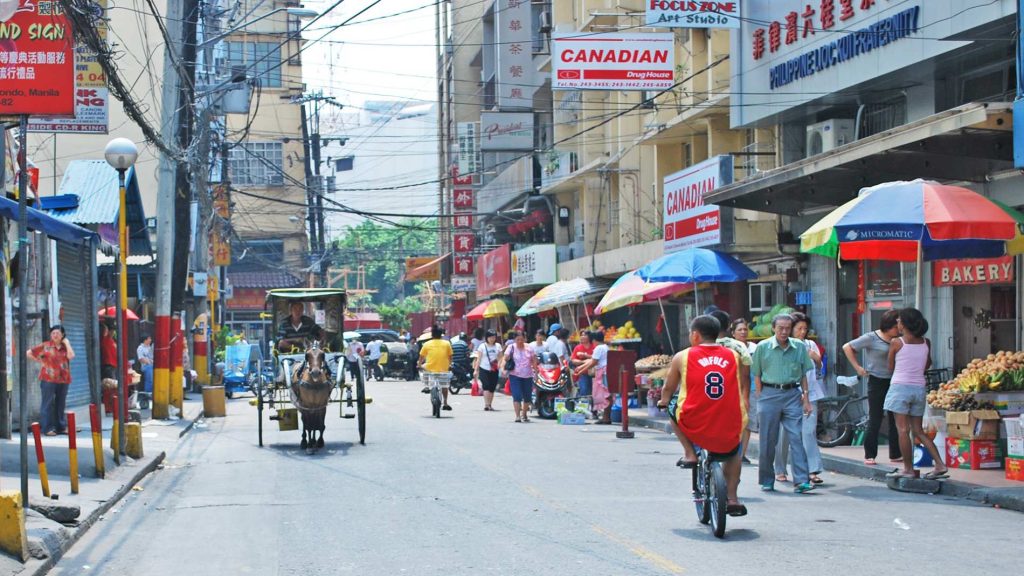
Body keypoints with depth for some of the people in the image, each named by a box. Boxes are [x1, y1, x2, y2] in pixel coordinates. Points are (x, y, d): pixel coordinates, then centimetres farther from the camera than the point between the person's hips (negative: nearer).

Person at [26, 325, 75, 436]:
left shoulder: (65, 347, 10)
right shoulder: (45, 346, 2)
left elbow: (71, 356, -11)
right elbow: (28, 353, 4)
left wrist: (67, 343, -4)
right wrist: (40, 361, -1)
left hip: (63, 379, 3)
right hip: (48, 379, -3)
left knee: (61, 404, 10)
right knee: (48, 404, -4)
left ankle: (61, 427, 17)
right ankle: (48, 428, -2)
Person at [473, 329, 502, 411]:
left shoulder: (498, 346, 8)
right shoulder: (482, 346, 3)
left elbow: (500, 358, 9)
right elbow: (478, 359, 3)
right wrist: (476, 370, -2)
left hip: (494, 370, 3)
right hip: (484, 370, -3)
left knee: (492, 388, 5)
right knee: (486, 386, -16)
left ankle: (490, 405, 14)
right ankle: (486, 405, -21)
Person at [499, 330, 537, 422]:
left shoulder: (529, 348, 6)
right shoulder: (511, 347, -3)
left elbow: (534, 360, 14)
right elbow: (505, 358, -13)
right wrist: (503, 367, -29)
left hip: (528, 376, 4)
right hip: (515, 375, -3)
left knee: (527, 397, 10)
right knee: (517, 396, -13)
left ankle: (524, 414, 29)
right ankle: (517, 416, -12)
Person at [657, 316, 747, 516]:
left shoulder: (683, 357, 3)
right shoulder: (734, 356, 7)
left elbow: (669, 388, 15)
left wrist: (663, 401, 38)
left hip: (694, 428, -2)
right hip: (729, 432, 3)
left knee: (672, 408, 28)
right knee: (733, 452, 36)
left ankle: (689, 453, 19)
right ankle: (732, 499, 30)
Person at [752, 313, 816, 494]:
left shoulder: (799, 347, 6)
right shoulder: (763, 347, 1)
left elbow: (803, 375, 12)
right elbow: (757, 375, 6)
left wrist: (805, 398, 8)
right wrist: (761, 398, 2)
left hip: (793, 395, 1)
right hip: (769, 394, -1)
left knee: (797, 437, -8)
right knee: (768, 440, 4)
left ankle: (801, 480, -10)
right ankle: (767, 481, 16)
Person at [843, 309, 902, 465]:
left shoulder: (897, 340, 7)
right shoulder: (871, 338, -7)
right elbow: (847, 347, -4)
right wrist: (857, 367, -5)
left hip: (893, 381, 5)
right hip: (877, 381, -5)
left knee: (895, 419, 8)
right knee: (875, 420, -2)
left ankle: (895, 454, 17)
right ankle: (869, 455, 5)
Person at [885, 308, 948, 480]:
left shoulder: (896, 343, -8)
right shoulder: (926, 343, 5)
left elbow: (891, 367, 3)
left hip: (900, 386, -5)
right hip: (920, 387, 5)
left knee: (903, 430, -1)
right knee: (918, 431, 12)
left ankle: (908, 469, -1)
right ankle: (940, 465, 3)